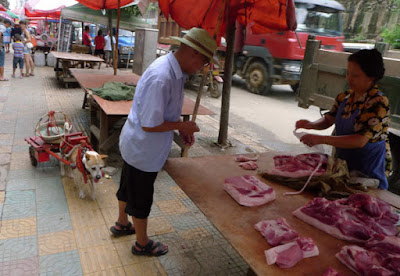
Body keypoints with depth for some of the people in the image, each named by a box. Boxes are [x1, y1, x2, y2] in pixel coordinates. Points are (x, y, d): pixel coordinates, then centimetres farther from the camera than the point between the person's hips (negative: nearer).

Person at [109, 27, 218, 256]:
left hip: (136, 144, 10)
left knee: (129, 188, 28)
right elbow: (149, 125, -31)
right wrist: (182, 125, -20)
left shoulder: (175, 71, 0)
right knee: (141, 198, 11)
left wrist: (181, 128, 3)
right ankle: (142, 244, 34)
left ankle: (122, 224, 52)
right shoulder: (161, 78, -33)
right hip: (143, 149, -10)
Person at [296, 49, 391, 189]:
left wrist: (321, 139, -34)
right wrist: (311, 124, -14)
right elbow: (328, 120, 8)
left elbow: (361, 140, -29)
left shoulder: (379, 104, -23)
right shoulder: (345, 97, -1)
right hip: (343, 163, 7)